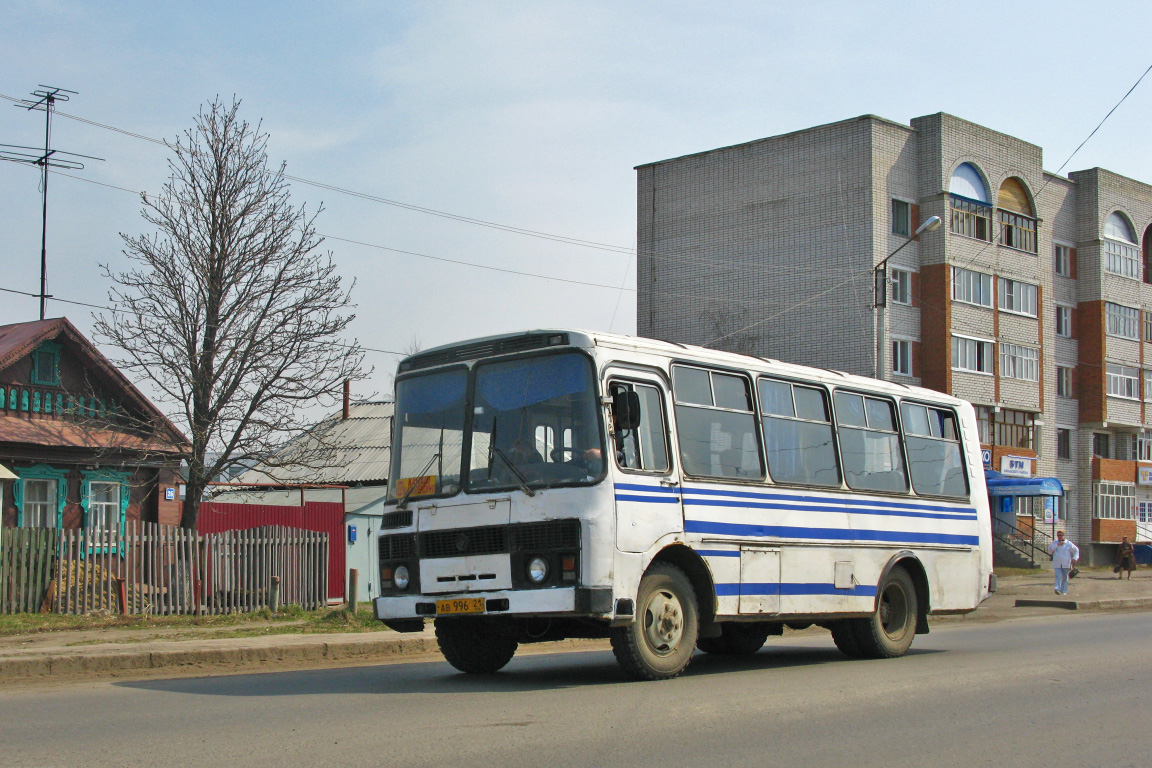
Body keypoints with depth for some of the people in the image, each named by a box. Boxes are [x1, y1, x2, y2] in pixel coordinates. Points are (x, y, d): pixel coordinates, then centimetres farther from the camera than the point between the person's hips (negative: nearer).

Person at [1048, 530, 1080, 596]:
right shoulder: (1054, 543, 8)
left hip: (1066, 564, 0)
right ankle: (1058, 589, -26)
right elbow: (1050, 549, -9)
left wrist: (1074, 558, -4)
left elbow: (1076, 550, 9)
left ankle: (1064, 591, 16)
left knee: (1065, 577, 7)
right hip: (1057, 564, 0)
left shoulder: (1068, 543, 4)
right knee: (1058, 576, -15)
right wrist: (1057, 545, -16)